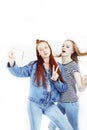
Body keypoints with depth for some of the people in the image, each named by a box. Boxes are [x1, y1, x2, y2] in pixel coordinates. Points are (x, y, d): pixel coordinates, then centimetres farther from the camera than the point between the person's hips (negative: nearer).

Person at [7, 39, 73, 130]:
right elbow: (19, 72, -15)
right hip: (34, 104, -2)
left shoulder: (58, 66, 3)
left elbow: (64, 88, 3)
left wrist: (56, 80, -16)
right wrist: (12, 63, -34)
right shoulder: (34, 65, -2)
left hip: (50, 105, 2)